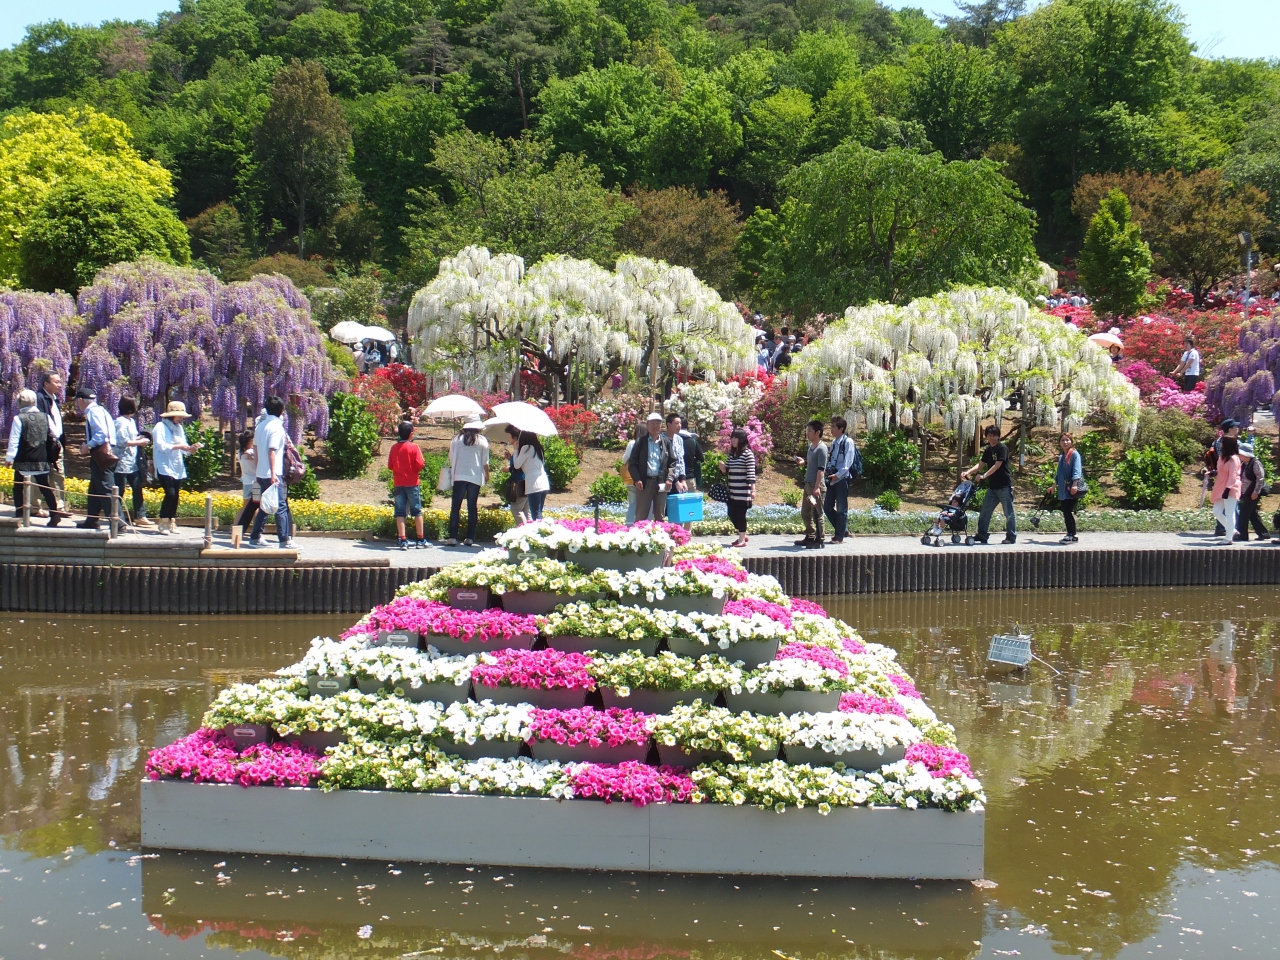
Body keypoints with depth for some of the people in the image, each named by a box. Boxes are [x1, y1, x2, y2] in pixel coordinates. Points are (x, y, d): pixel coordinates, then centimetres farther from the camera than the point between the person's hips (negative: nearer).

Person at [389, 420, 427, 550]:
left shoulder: (394, 447, 1)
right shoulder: (414, 447, -9)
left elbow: (390, 466, 3)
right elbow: (420, 464, -14)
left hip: (398, 484, 3)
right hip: (412, 483, -3)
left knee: (400, 512, 4)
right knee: (417, 511, 6)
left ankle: (402, 540, -2)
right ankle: (421, 540, 8)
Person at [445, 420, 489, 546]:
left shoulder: (457, 439, 3)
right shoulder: (482, 441, 1)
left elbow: (451, 458, 8)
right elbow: (485, 462, 3)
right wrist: (487, 476, 17)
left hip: (459, 476, 0)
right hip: (475, 477, 0)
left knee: (455, 507, 1)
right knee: (472, 507, 6)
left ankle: (452, 537, -7)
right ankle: (470, 538, 3)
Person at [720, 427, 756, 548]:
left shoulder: (748, 454, -9)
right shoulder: (731, 453, 13)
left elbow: (751, 473, -13)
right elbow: (726, 471, 17)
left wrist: (753, 490, -18)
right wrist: (722, 467, -5)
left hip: (743, 492, -7)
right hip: (732, 492, 7)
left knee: (740, 514, -2)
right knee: (732, 514, 10)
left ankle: (742, 539, 8)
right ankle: (743, 535, 28)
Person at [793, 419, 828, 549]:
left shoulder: (821, 448, -14)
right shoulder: (811, 446, 14)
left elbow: (821, 469, -20)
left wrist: (816, 487, -25)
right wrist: (803, 462, 9)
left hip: (816, 485, -10)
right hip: (808, 484, 10)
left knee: (816, 514, -4)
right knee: (805, 512, 17)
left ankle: (818, 541, 1)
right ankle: (810, 537, 28)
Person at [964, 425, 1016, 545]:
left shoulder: (1003, 449, -11)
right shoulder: (988, 450, 12)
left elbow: (997, 466, -19)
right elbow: (980, 464, 4)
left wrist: (984, 476, -28)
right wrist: (968, 472, -12)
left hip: (1004, 486, -8)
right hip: (992, 487, 8)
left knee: (1009, 513, 0)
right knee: (984, 512, 6)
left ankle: (1011, 537, 7)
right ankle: (981, 536, 10)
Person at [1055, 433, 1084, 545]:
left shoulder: (1074, 454, -5)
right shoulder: (1061, 456, 17)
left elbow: (1077, 470, -14)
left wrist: (1075, 484, -25)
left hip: (1071, 489, -7)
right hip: (1063, 489, 7)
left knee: (1068, 511, -11)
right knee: (1065, 512, 6)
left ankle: (1072, 535, -6)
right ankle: (1070, 535, 11)